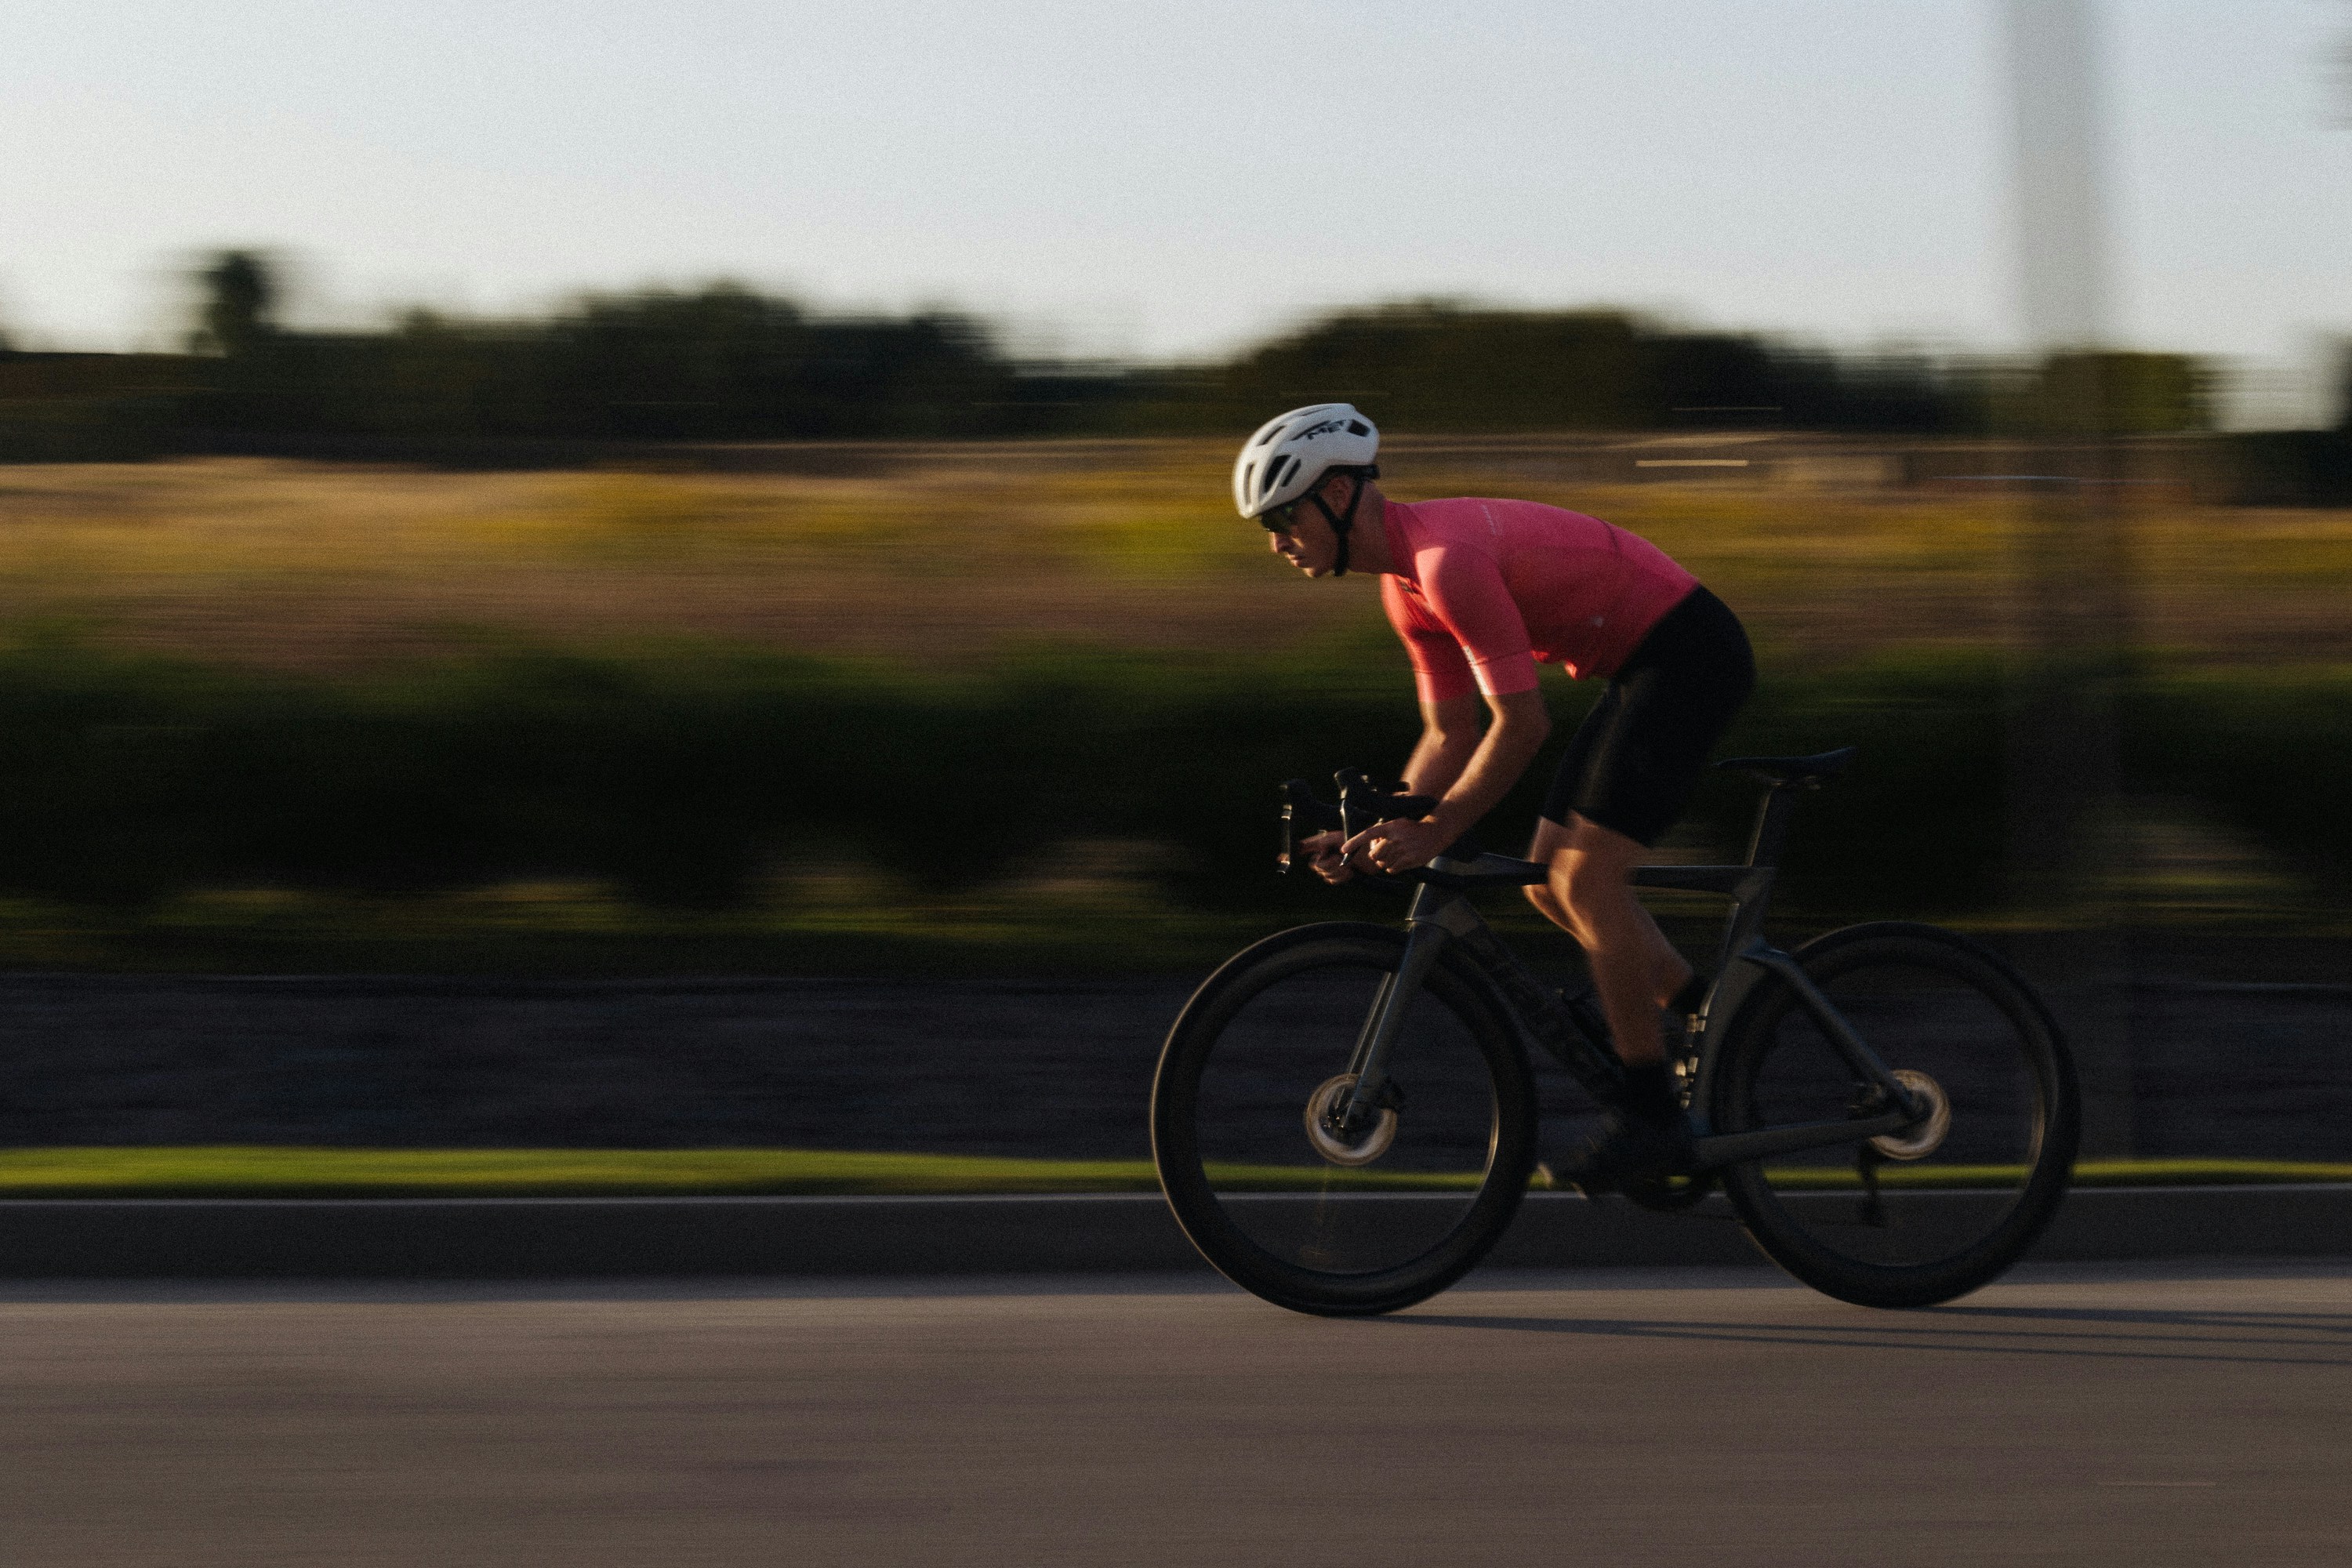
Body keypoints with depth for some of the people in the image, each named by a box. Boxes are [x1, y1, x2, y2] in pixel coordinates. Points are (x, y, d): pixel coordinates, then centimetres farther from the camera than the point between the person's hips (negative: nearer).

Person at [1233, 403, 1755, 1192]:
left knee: (1586, 876, -15)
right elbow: (1451, 736, 12)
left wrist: (1433, 833, -20)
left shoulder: (1449, 557, -24)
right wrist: (1381, 833, 1)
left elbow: (1521, 724, -24)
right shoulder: (1406, 582, 8)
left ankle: (1652, 1115, -8)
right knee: (1552, 884, 9)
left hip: (1689, 652, -10)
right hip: (1643, 667, 10)